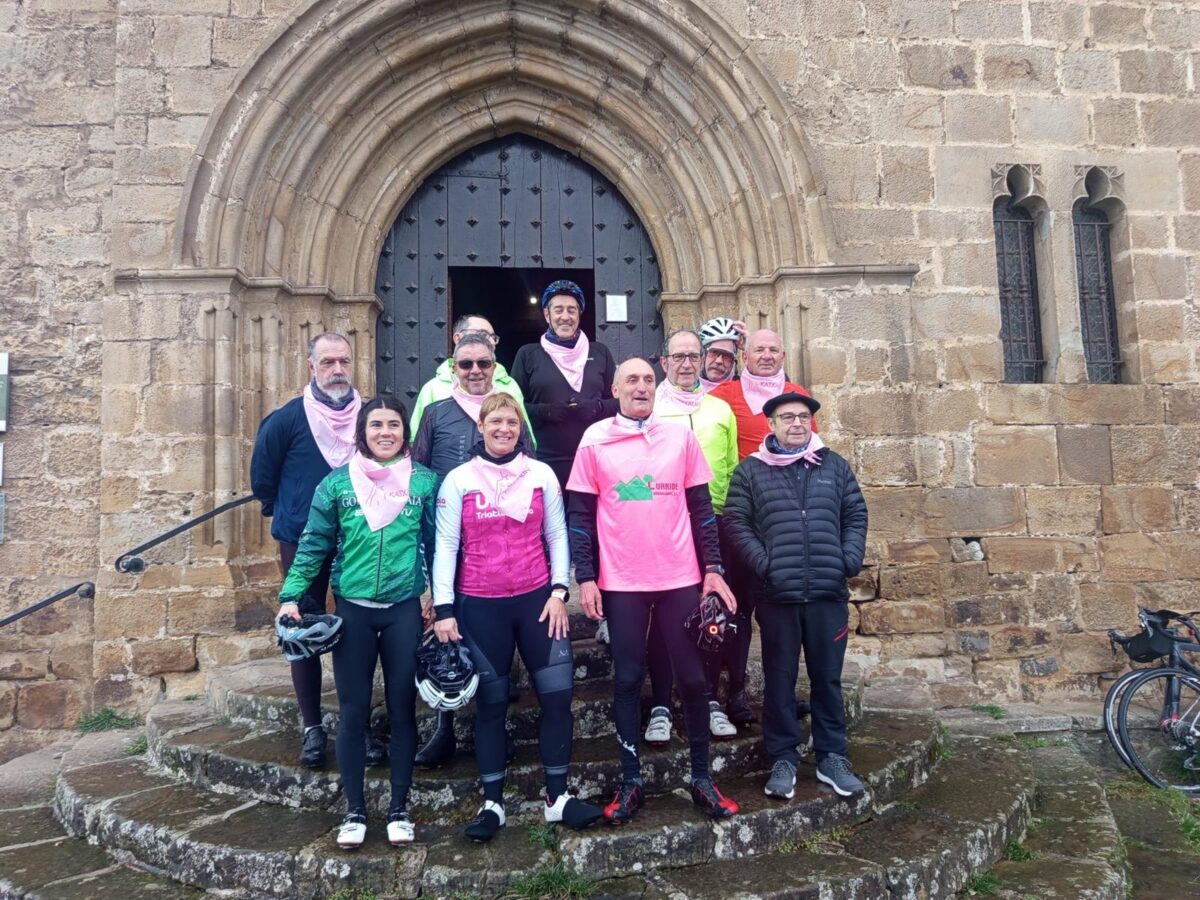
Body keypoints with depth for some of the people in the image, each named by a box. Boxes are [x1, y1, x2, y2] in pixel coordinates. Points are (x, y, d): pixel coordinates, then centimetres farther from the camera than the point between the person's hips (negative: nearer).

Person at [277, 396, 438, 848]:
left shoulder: (425, 481, 0)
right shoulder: (337, 483, 0)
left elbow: (437, 544, 5)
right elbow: (314, 544, 3)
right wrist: (291, 595, -6)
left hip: (404, 610, 0)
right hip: (352, 610, 0)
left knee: (402, 708, 8)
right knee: (353, 711, 7)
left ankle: (399, 808, 23)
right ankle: (354, 810, 21)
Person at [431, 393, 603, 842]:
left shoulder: (541, 474, 3)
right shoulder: (459, 480, -1)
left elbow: (557, 536, 6)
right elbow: (445, 546, -1)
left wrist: (559, 592, -2)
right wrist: (444, 609, -6)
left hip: (537, 599, 2)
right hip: (479, 606, -1)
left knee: (558, 694, 2)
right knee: (491, 703, 9)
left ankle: (557, 797, 18)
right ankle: (492, 803, 22)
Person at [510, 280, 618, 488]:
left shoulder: (600, 353, 13)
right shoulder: (528, 354, 9)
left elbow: (618, 401, 12)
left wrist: (597, 408, -8)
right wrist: (544, 411, -13)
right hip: (545, 461, -1)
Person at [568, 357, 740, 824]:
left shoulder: (680, 436, 5)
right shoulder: (595, 441, 1)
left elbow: (700, 507, 7)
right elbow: (581, 515, 2)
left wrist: (713, 568, 1)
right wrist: (585, 578, -4)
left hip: (681, 579, 1)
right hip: (621, 583, -1)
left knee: (692, 677, 7)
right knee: (627, 679, 7)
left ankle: (702, 778, 23)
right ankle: (630, 782, 20)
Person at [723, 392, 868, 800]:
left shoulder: (835, 465, 12)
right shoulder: (750, 470, 4)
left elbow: (856, 516, 12)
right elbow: (736, 522, -1)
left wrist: (850, 560, -1)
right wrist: (763, 564, -11)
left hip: (829, 594, 2)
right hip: (777, 595, -2)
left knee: (828, 678, 11)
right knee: (780, 680, 6)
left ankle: (832, 757, 25)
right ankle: (783, 759, 19)